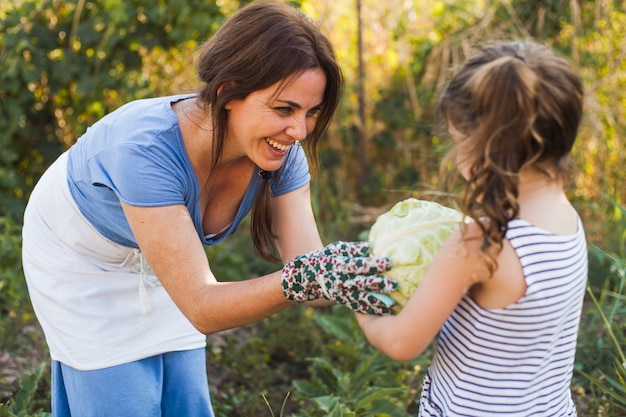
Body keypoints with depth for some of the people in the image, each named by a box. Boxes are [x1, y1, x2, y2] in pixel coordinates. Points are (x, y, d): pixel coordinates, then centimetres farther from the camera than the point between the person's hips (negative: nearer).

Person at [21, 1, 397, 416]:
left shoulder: (280, 153, -24)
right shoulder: (147, 149, -41)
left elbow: (309, 271, -25)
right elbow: (201, 308, -42)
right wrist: (300, 280, -57)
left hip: (160, 258, 5)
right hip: (82, 256, -5)